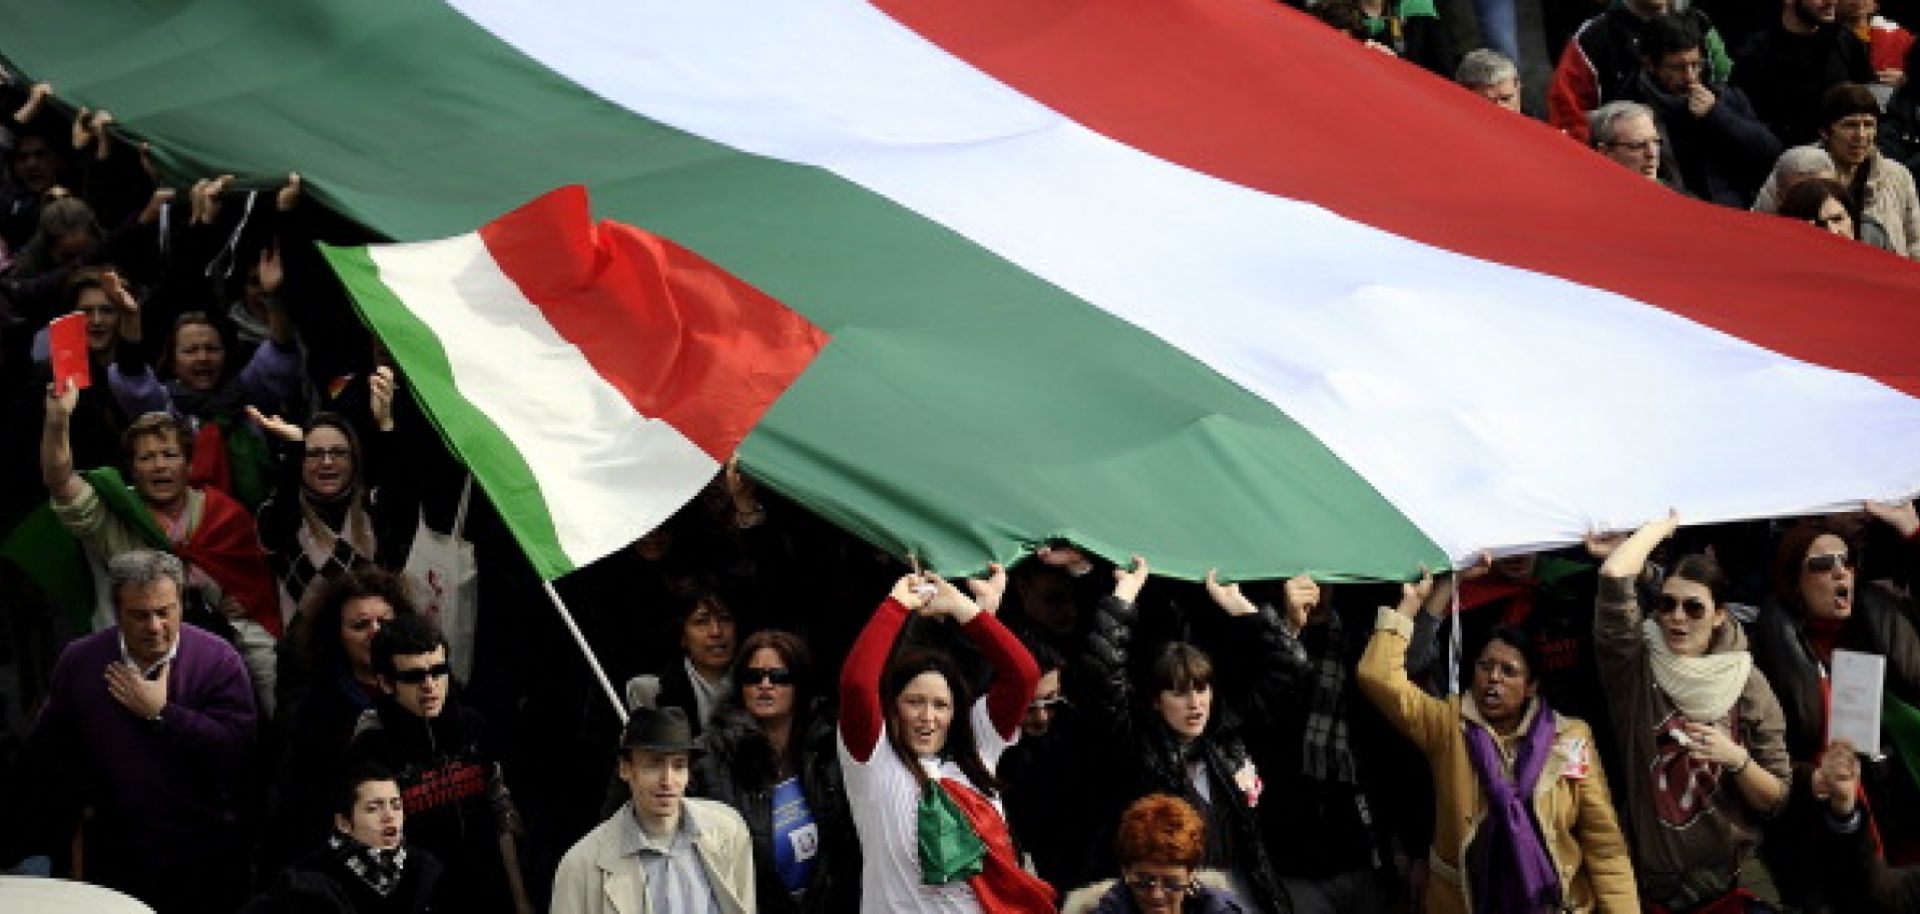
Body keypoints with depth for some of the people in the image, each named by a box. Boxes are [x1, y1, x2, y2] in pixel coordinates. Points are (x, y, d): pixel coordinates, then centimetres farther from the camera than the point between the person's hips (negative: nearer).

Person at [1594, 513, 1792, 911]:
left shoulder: (1747, 683, -2)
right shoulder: (1636, 669, -6)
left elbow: (1775, 799, 1)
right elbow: (1614, 576, -22)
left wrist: (1737, 759, -18)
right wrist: (1662, 526, -7)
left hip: (1731, 878, 1)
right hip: (1648, 880, -1)